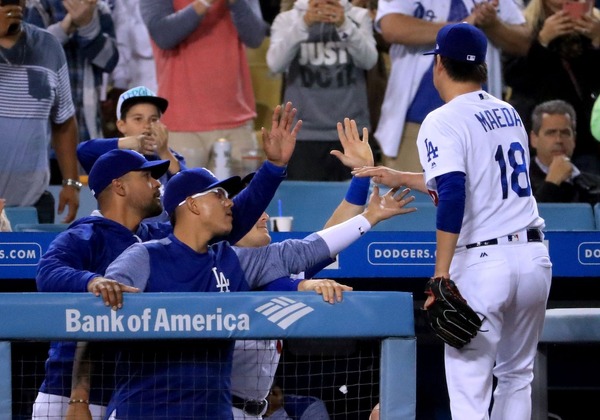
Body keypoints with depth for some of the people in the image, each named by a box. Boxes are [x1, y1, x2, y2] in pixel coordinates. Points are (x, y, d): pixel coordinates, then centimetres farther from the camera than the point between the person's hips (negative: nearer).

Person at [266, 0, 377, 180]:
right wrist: (303, 24, -27)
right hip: (304, 135, -1)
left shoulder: (359, 17, 8)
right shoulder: (287, 19, 5)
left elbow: (368, 60, -10)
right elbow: (275, 64, -12)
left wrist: (345, 25, -27)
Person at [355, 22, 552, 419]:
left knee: (469, 388, -5)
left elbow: (452, 196, -21)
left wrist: (441, 275, -22)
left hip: (482, 265, -7)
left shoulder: (443, 122, -7)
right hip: (535, 257, 7)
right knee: (517, 376, 19)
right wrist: (402, 178, 34)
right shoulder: (510, 114, 16)